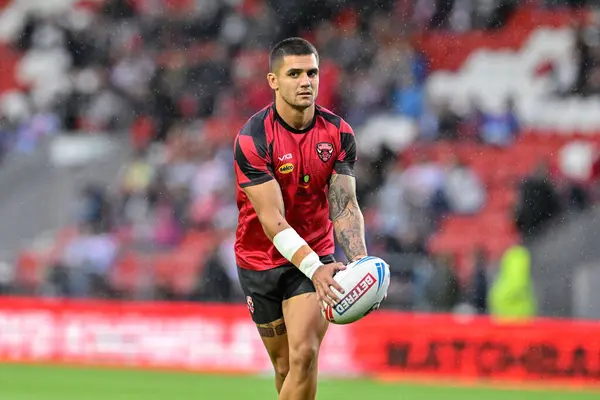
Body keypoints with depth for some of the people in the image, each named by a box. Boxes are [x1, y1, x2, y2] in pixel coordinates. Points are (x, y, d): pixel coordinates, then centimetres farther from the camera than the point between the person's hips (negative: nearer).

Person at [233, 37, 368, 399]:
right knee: (284, 364, 8)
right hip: (261, 258, -1)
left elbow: (344, 205, -9)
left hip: (318, 256, 1)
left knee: (304, 355, -17)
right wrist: (314, 268, -38)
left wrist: (360, 261, -28)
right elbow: (273, 220, -25)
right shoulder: (253, 138, -20)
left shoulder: (338, 133, -9)